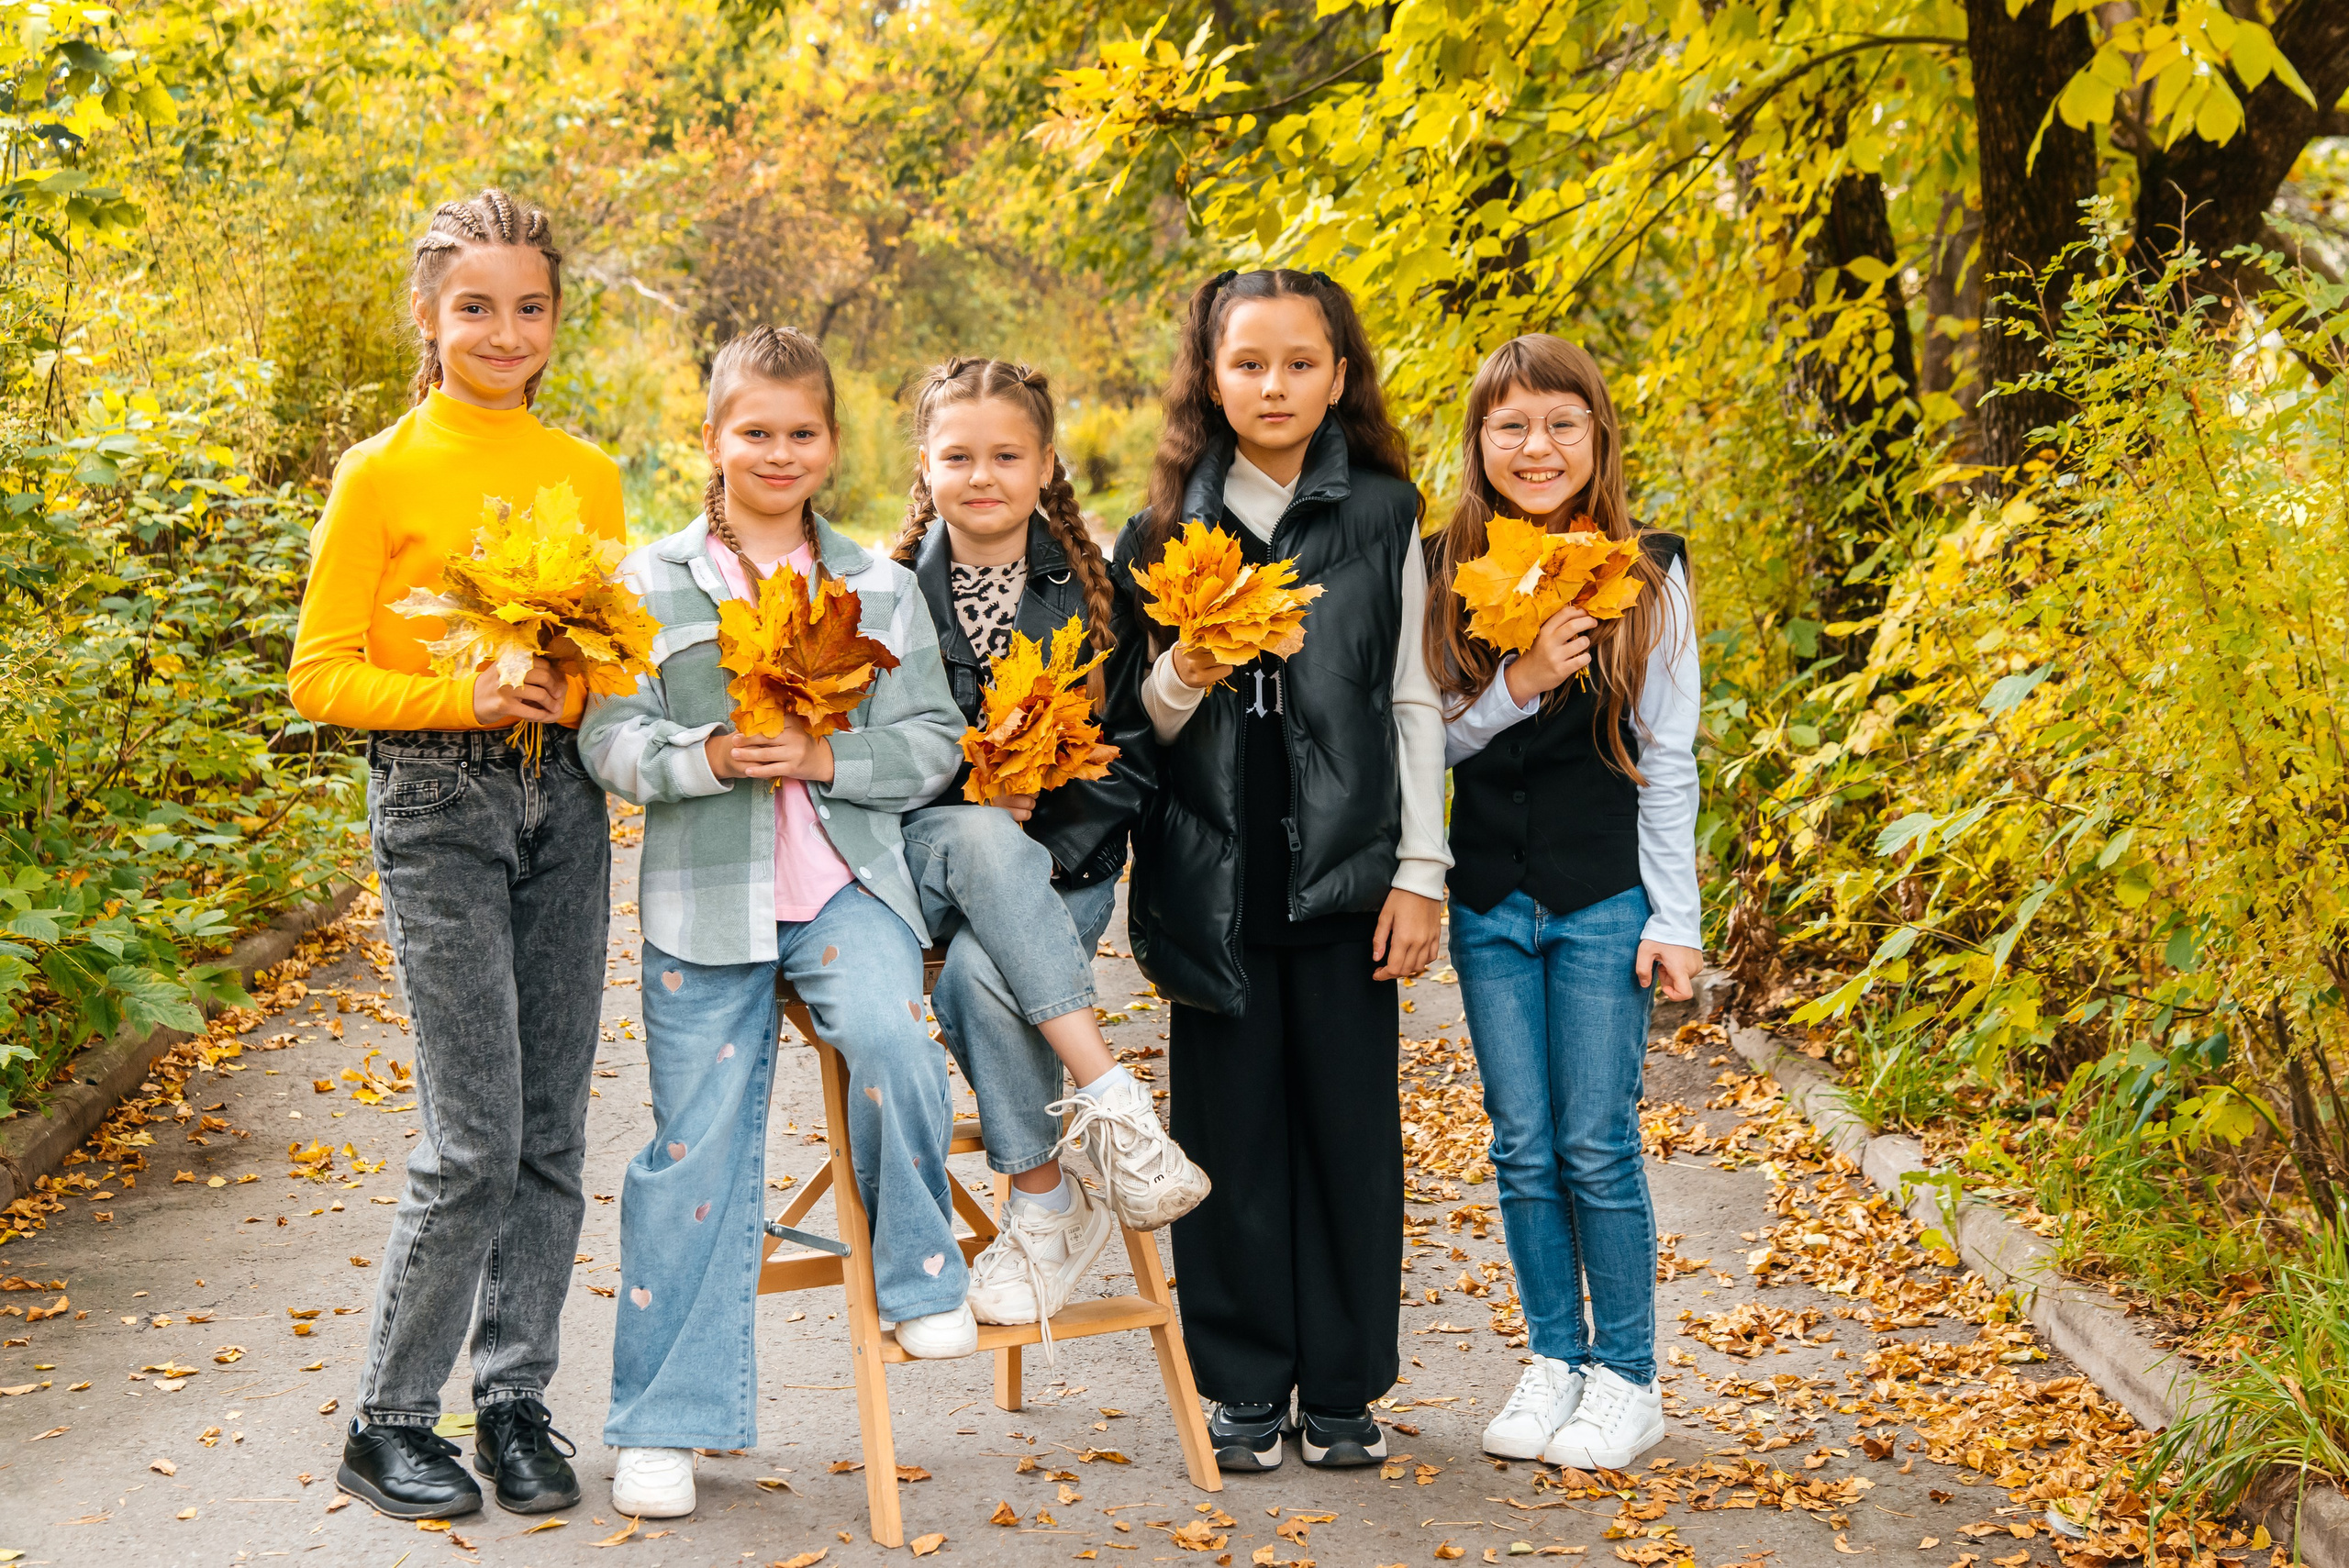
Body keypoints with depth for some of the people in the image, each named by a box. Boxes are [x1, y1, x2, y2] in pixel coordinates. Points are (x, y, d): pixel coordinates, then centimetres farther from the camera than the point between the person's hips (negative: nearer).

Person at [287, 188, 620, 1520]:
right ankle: (389, 1420, 7)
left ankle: (517, 1401, 19)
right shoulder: (384, 475, -4)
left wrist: (576, 688, -5)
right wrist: (463, 698, -18)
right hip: (439, 808, -5)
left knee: (552, 1129, 7)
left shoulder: (589, 475, 10)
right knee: (475, 1139, -7)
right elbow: (322, 677, -4)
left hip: (566, 802, 5)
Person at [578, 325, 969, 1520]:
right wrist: (707, 756, -20)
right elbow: (611, 737, -1)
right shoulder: (652, 583, 6)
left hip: (847, 880, 1)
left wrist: (826, 757, -12)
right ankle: (666, 1423, 12)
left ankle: (918, 1273, -2)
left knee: (891, 1037, -29)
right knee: (696, 1146, 0)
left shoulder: (879, 588, 10)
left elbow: (935, 741, 5)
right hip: (703, 896, 0)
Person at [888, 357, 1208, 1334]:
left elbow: (1133, 758, 4)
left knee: (980, 974, -34)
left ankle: (1044, 1207, -15)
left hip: (1059, 868, 0)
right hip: (917, 864, 1)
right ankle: (1110, 1100, -37)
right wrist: (971, 813, -14)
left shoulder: (1092, 595, 7)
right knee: (975, 836, -37)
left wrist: (1044, 843, -11)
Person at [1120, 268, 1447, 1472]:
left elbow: (1414, 703, 5)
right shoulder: (1168, 527, 6)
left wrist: (1419, 873, -1)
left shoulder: (1383, 516, 4)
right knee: (1230, 1126, 4)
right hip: (1214, 874, 1)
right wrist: (1179, 681, -14)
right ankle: (1245, 1387, 16)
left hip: (1342, 865, -1)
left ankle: (1341, 1390, 16)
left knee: (1349, 1124, 4)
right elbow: (1141, 725, 9)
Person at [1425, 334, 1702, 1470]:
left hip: (1605, 900, -2)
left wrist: (1674, 919, -4)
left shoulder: (1648, 574, -2)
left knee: (1596, 1145, -1)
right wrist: (1518, 684, -16)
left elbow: (1667, 758, -1)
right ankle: (1555, 1361, 21)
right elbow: (1428, 742, 2)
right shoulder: (1447, 575, 3)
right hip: (1490, 903, 3)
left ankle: (1626, 1379, 12)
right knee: (1522, 1147, 7)